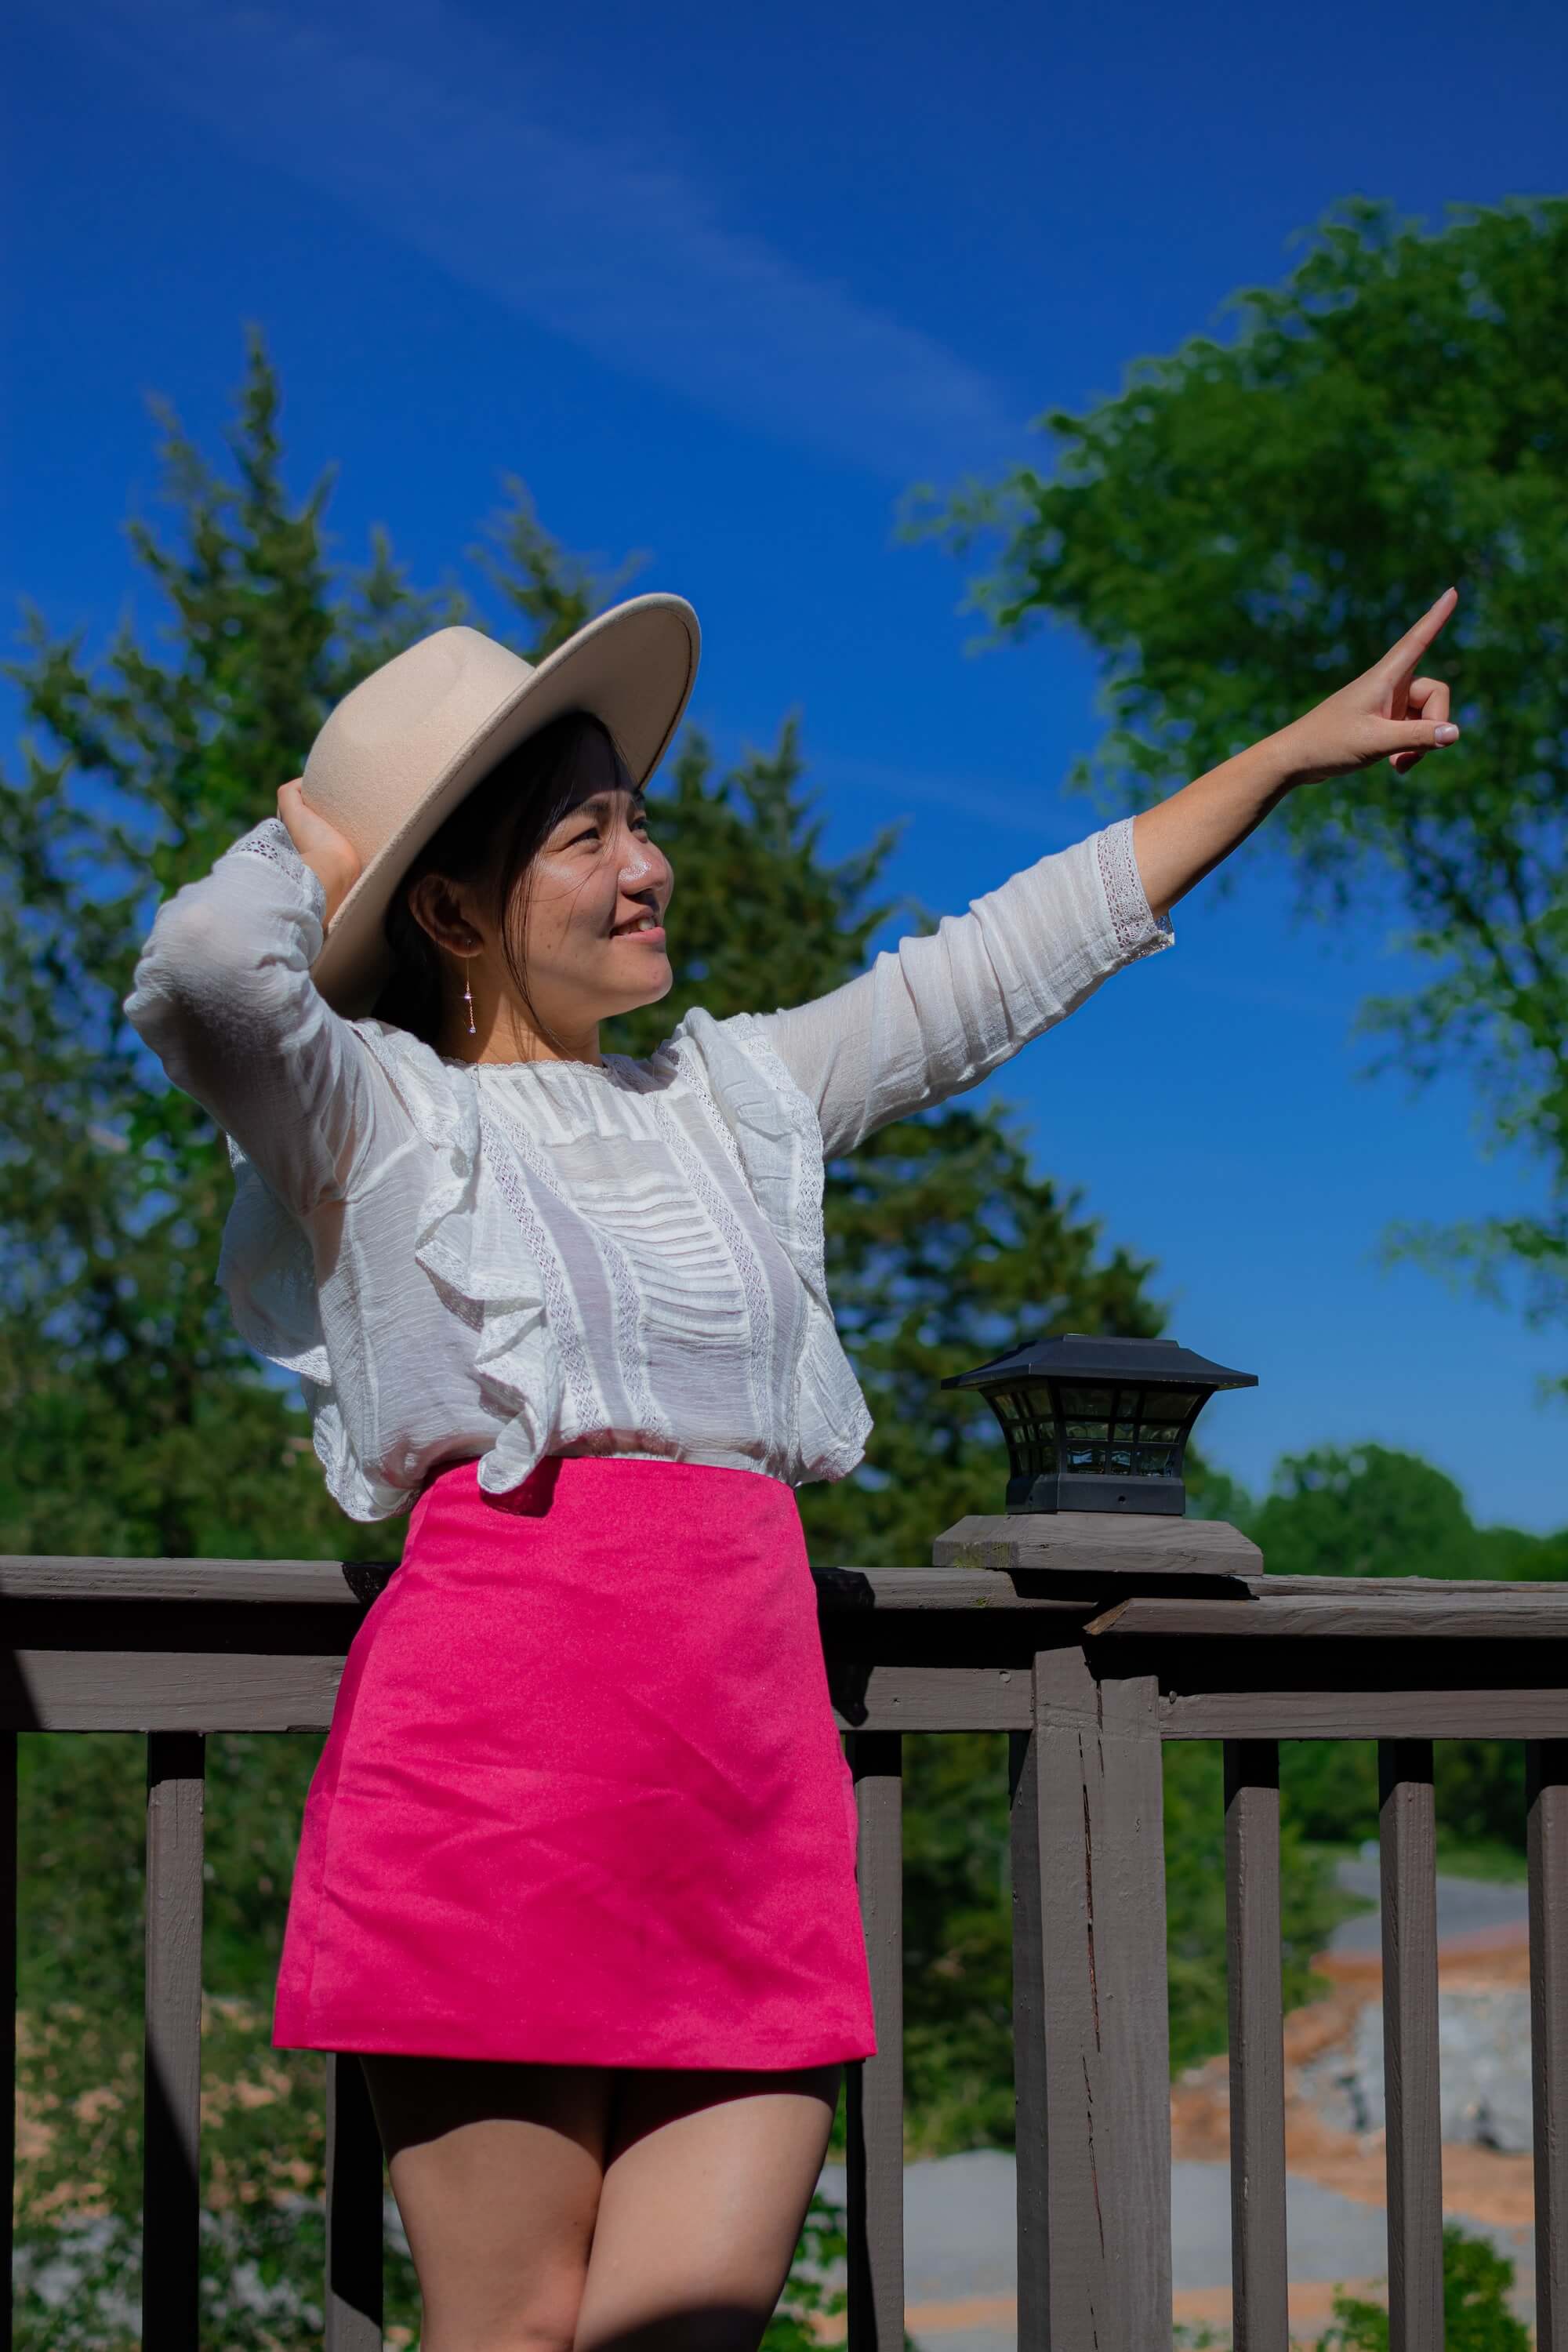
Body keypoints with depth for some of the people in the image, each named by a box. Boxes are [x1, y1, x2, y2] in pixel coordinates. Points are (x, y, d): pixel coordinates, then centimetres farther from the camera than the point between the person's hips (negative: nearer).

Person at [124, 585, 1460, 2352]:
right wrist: (315, 843, 5)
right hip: (495, 1734, -5)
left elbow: (1007, 962, 28)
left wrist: (1295, 751, 32)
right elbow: (203, 972, -18)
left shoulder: (733, 1095, 22)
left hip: (750, 1775, 6)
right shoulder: (374, 1110, 4)